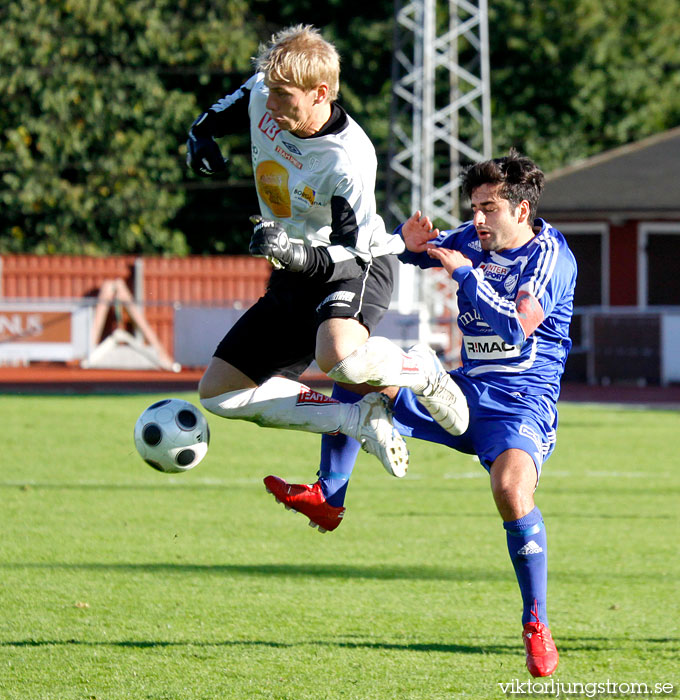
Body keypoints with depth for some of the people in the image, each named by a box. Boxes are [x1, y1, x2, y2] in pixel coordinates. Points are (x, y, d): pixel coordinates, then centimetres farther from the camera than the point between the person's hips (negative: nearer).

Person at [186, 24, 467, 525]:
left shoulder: (348, 160, -29)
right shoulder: (260, 97, -9)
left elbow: (353, 254, -27)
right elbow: (225, 110, 17)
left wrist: (294, 253, -43)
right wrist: (202, 136, -4)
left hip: (358, 269, -8)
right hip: (294, 278, 8)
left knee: (337, 356, -41)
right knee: (219, 394, 1)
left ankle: (420, 372, -7)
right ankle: (362, 420, 2)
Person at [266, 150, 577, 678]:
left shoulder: (550, 255, -12)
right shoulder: (473, 240, 6)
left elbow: (518, 326, -26)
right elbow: (416, 252, 23)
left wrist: (465, 272, -20)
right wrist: (411, 243, -1)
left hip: (523, 406, -7)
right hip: (465, 391, 7)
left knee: (512, 487, -34)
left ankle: (537, 626, -17)